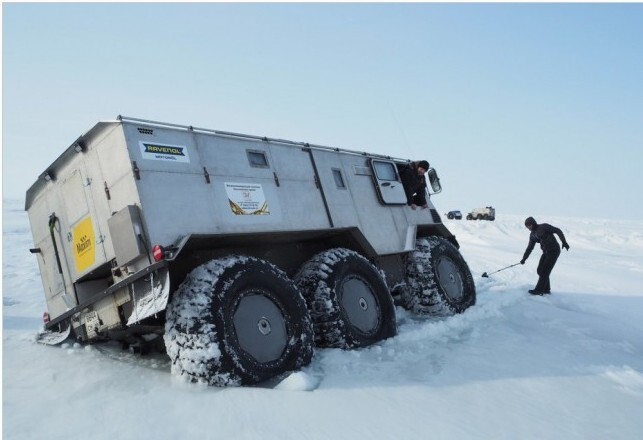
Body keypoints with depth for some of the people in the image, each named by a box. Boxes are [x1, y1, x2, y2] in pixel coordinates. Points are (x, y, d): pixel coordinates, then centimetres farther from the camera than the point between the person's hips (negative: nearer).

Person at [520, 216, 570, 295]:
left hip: (554, 251, -8)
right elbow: (530, 247, 15)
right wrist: (524, 258, 13)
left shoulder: (544, 227, -12)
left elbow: (558, 231, -13)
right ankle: (546, 289, 19)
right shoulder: (532, 234, 8)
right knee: (540, 271, 6)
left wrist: (564, 242, -23)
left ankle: (539, 290, -1)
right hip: (546, 252, 8)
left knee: (544, 271, -7)